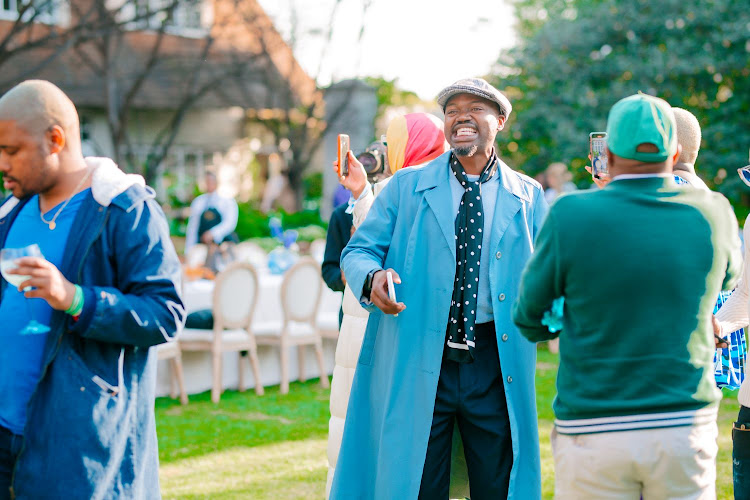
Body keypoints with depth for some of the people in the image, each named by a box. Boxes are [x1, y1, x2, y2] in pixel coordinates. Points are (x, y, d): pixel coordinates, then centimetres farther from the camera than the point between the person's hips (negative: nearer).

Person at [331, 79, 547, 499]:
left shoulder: (528, 196, 10)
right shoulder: (406, 187, 7)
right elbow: (359, 251, 5)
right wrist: (372, 279, -17)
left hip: (497, 366, 1)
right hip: (417, 364, -1)